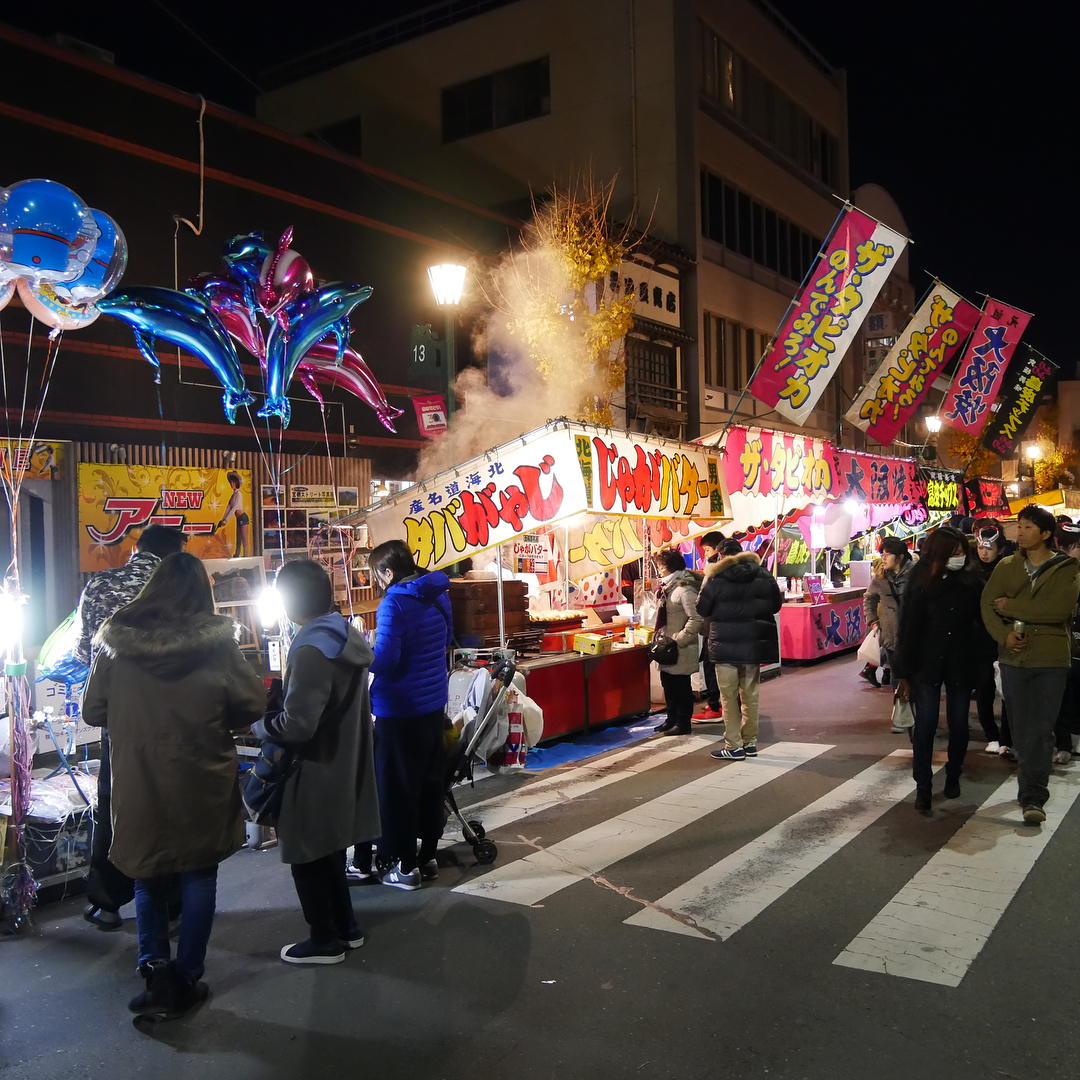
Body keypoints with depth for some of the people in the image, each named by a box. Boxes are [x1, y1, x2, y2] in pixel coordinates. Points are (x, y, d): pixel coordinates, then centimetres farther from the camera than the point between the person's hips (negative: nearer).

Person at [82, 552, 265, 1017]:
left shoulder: (117, 643, -6)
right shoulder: (216, 645, -13)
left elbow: (92, 712, 3)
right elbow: (253, 705, -7)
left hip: (137, 786, 2)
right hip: (201, 785, -1)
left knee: (148, 879, 19)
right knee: (199, 878, 14)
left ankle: (155, 968, 6)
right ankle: (186, 980, 19)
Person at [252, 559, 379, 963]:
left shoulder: (312, 650, -25)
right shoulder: (347, 636, 4)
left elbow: (297, 724, -28)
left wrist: (261, 726, -9)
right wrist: (275, 705, 11)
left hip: (316, 772, -9)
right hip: (344, 765, 9)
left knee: (308, 857, 8)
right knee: (328, 851, 22)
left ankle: (325, 940, 21)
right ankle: (346, 926, 34)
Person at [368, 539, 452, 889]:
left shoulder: (394, 604, -19)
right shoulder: (438, 596, 7)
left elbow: (383, 659, -26)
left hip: (400, 710, -8)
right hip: (434, 703, 8)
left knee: (398, 788, 4)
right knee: (430, 782, 16)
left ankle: (404, 866, 11)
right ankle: (428, 855, 25)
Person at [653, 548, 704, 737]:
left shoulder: (684, 589, -20)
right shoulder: (669, 586, 10)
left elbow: (696, 619, -26)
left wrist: (679, 639, -21)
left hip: (681, 649, -9)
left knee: (681, 686, 1)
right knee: (668, 683, 17)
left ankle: (683, 723, 12)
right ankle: (672, 719, 30)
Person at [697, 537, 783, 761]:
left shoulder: (716, 578, -10)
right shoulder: (763, 575, 2)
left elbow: (702, 609, -3)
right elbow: (776, 604, 10)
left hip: (725, 646, -4)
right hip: (754, 644, 4)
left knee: (729, 697, 2)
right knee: (750, 695, 14)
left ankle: (733, 746, 3)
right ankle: (750, 742, 20)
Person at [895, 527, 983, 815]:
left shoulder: (971, 581, -1)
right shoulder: (920, 581, -6)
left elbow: (982, 618, 2)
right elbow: (908, 628, -5)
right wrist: (904, 673, -6)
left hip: (961, 664, 2)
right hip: (927, 664, -2)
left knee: (958, 724, 10)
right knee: (925, 725, -4)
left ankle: (953, 776, 31)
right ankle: (923, 787, 4)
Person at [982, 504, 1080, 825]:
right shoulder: (1006, 567, 7)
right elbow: (987, 604, 0)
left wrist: (1011, 607, -12)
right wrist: (1004, 634, -17)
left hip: (1051, 659, -3)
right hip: (1013, 657, 3)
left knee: (1041, 730, -3)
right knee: (1021, 729, 8)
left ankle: (1033, 797, 0)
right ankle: (1032, 788, 21)